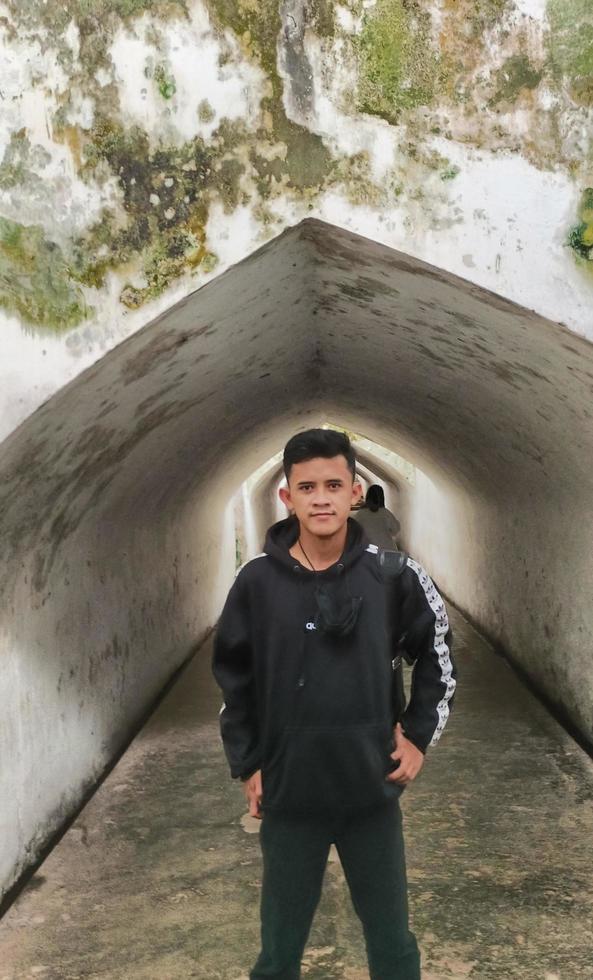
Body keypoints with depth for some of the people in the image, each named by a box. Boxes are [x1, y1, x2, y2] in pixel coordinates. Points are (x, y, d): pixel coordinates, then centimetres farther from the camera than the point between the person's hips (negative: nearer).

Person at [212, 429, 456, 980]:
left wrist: (420, 733, 2)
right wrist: (246, 764, 1)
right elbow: (232, 678, 4)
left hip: (373, 790, 0)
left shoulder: (393, 574, -8)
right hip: (289, 795, 0)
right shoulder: (258, 582, -8)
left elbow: (436, 650, 7)